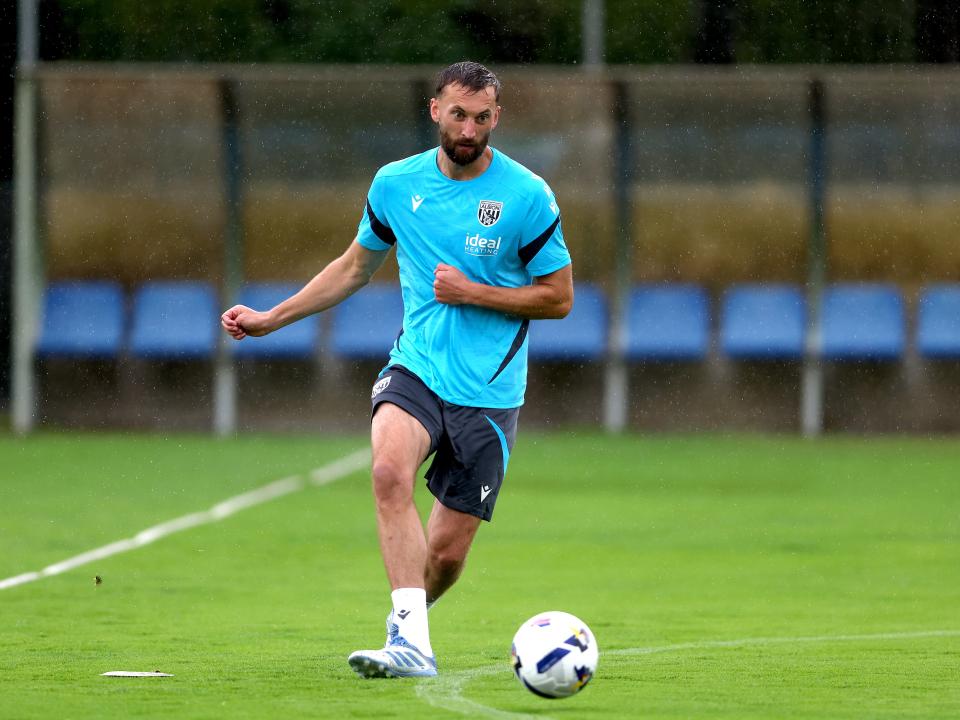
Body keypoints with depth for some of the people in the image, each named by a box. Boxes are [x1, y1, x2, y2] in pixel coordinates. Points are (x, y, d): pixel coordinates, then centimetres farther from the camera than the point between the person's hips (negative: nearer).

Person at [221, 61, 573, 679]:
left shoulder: (527, 196, -6)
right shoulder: (395, 185, 5)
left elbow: (559, 298, 0)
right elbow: (357, 266, 22)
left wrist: (472, 292, -11)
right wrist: (272, 318, 19)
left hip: (488, 391, -2)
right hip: (416, 370, 2)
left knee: (447, 552, -2)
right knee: (391, 471, -31)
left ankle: (407, 626, 30)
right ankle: (410, 643, -35)